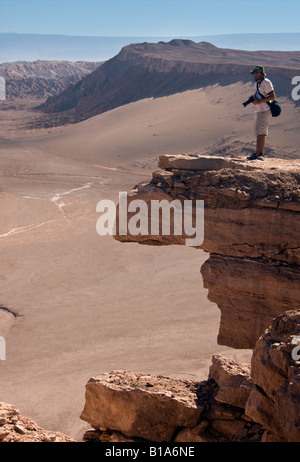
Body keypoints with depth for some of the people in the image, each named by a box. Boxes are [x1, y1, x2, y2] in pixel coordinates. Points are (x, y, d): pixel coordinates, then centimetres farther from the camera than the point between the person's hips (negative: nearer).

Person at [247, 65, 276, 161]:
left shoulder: (266, 83, -11)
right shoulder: (256, 83, 17)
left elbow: (273, 96, -17)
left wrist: (259, 102, -21)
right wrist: (254, 98, 4)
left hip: (264, 111, -10)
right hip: (258, 112, 10)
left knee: (261, 133, -13)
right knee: (258, 133, 10)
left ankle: (258, 154, -15)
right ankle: (261, 154, 15)